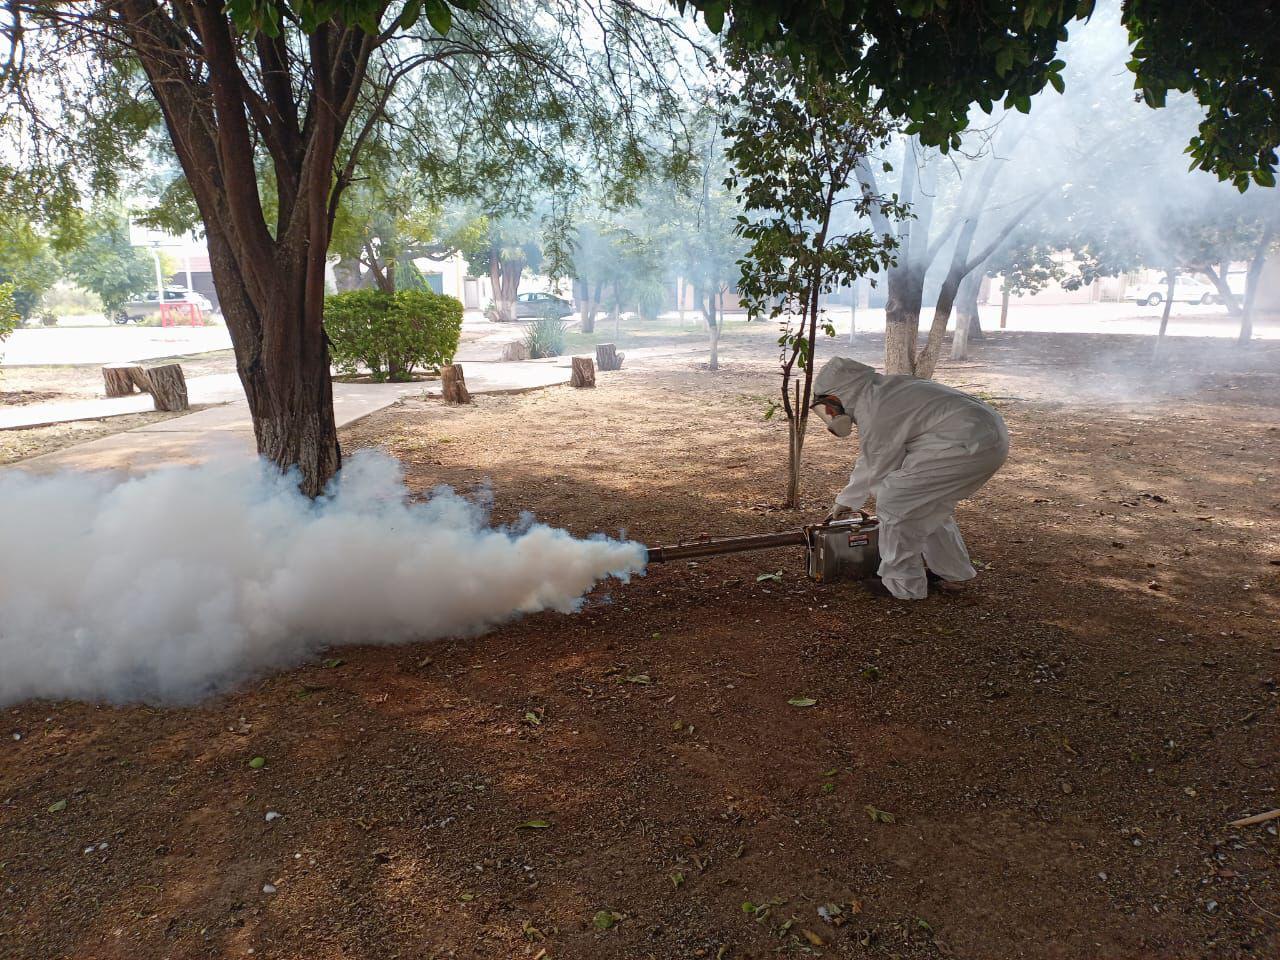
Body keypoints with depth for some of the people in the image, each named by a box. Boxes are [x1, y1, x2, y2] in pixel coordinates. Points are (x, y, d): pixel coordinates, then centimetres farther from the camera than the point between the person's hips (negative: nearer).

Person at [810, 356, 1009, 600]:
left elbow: (879, 469, -4)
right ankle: (952, 568, 41)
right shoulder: (879, 393, 20)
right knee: (932, 503, 26)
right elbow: (868, 459, 30)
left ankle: (901, 585, 8)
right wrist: (847, 500, 39)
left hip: (966, 443, -11)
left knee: (895, 503, -4)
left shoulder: (873, 411, -13)